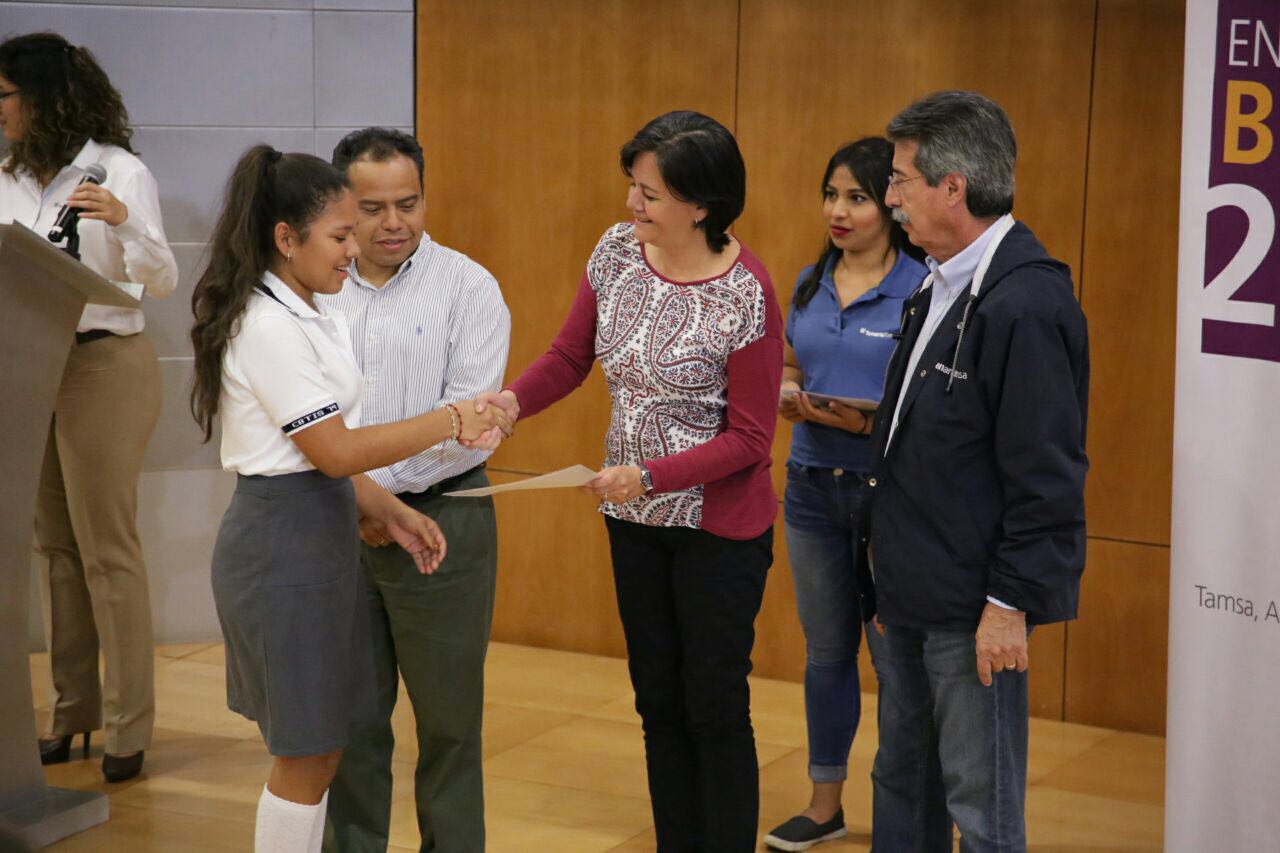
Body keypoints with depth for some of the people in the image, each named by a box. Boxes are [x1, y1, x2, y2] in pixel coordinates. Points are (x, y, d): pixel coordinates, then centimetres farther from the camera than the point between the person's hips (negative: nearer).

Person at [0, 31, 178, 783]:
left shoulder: (118, 171, -7)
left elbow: (162, 282, -11)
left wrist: (124, 222, -27)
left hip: (104, 366, -6)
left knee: (107, 548, -4)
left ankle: (129, 726, 2)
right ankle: (74, 711, 19)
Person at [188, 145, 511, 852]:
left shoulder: (310, 316, 13)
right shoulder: (267, 327, -18)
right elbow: (335, 451, -19)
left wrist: (391, 514, 7)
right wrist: (448, 422, -14)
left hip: (320, 534, 10)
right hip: (283, 544, -10)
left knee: (318, 748, 14)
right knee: (304, 759, -1)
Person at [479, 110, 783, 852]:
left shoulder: (745, 296, -21)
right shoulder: (617, 252, -3)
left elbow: (749, 438, -17)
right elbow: (570, 359, 6)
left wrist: (648, 476, -27)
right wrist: (513, 400, -14)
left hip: (718, 524, -6)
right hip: (635, 519, 6)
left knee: (714, 707, 3)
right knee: (659, 701, 15)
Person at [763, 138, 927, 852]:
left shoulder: (922, 288, -11)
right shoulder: (811, 283, 8)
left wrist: (869, 422, -24)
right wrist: (790, 396, -5)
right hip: (813, 484, 6)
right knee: (827, 648, 15)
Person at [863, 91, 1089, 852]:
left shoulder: (1028, 305, -21)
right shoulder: (942, 286, 9)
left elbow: (1045, 475, -21)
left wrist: (1010, 603, -19)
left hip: (973, 609, -10)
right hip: (909, 592, 10)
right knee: (902, 783, 20)